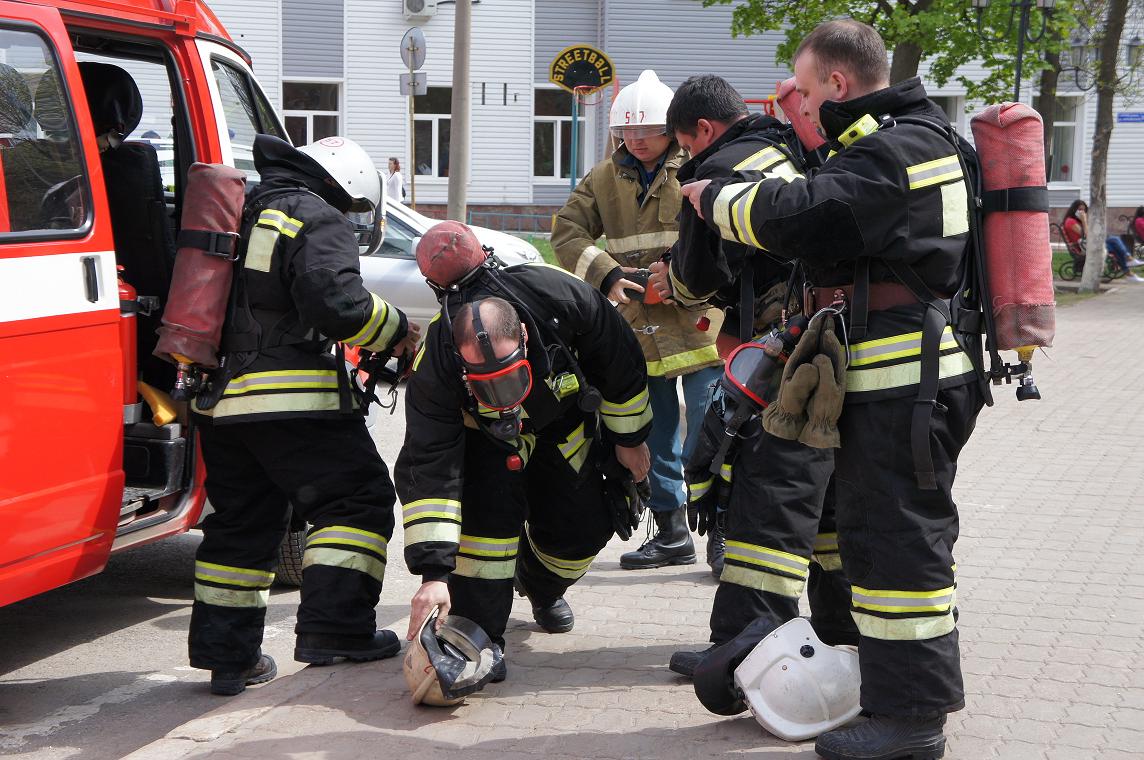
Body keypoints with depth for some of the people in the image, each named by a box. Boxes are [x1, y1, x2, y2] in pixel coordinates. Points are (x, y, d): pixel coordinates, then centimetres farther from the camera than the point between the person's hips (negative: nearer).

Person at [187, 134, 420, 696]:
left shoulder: (243, 215, 20)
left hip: (220, 397, 8)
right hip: (292, 401, -8)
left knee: (239, 523, 13)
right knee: (358, 497, 1)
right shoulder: (317, 219, -7)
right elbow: (337, 302, -20)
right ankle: (334, 627, -6)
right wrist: (394, 330, -5)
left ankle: (226, 653, 14)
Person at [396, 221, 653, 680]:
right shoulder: (436, 366, -41)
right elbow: (428, 469, -39)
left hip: (566, 418, 2)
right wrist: (434, 572, -45)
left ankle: (542, 587, 35)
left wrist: (630, 439, -4)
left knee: (582, 526, 1)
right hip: (487, 433, -2)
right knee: (489, 508, -27)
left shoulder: (565, 301, -40)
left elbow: (621, 366, -17)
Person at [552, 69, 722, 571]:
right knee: (654, 439, 13)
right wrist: (607, 275, -9)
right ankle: (672, 535, 26)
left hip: (700, 321, -5)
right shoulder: (604, 179, 10)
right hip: (639, 326, 6)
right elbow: (567, 232, 6)